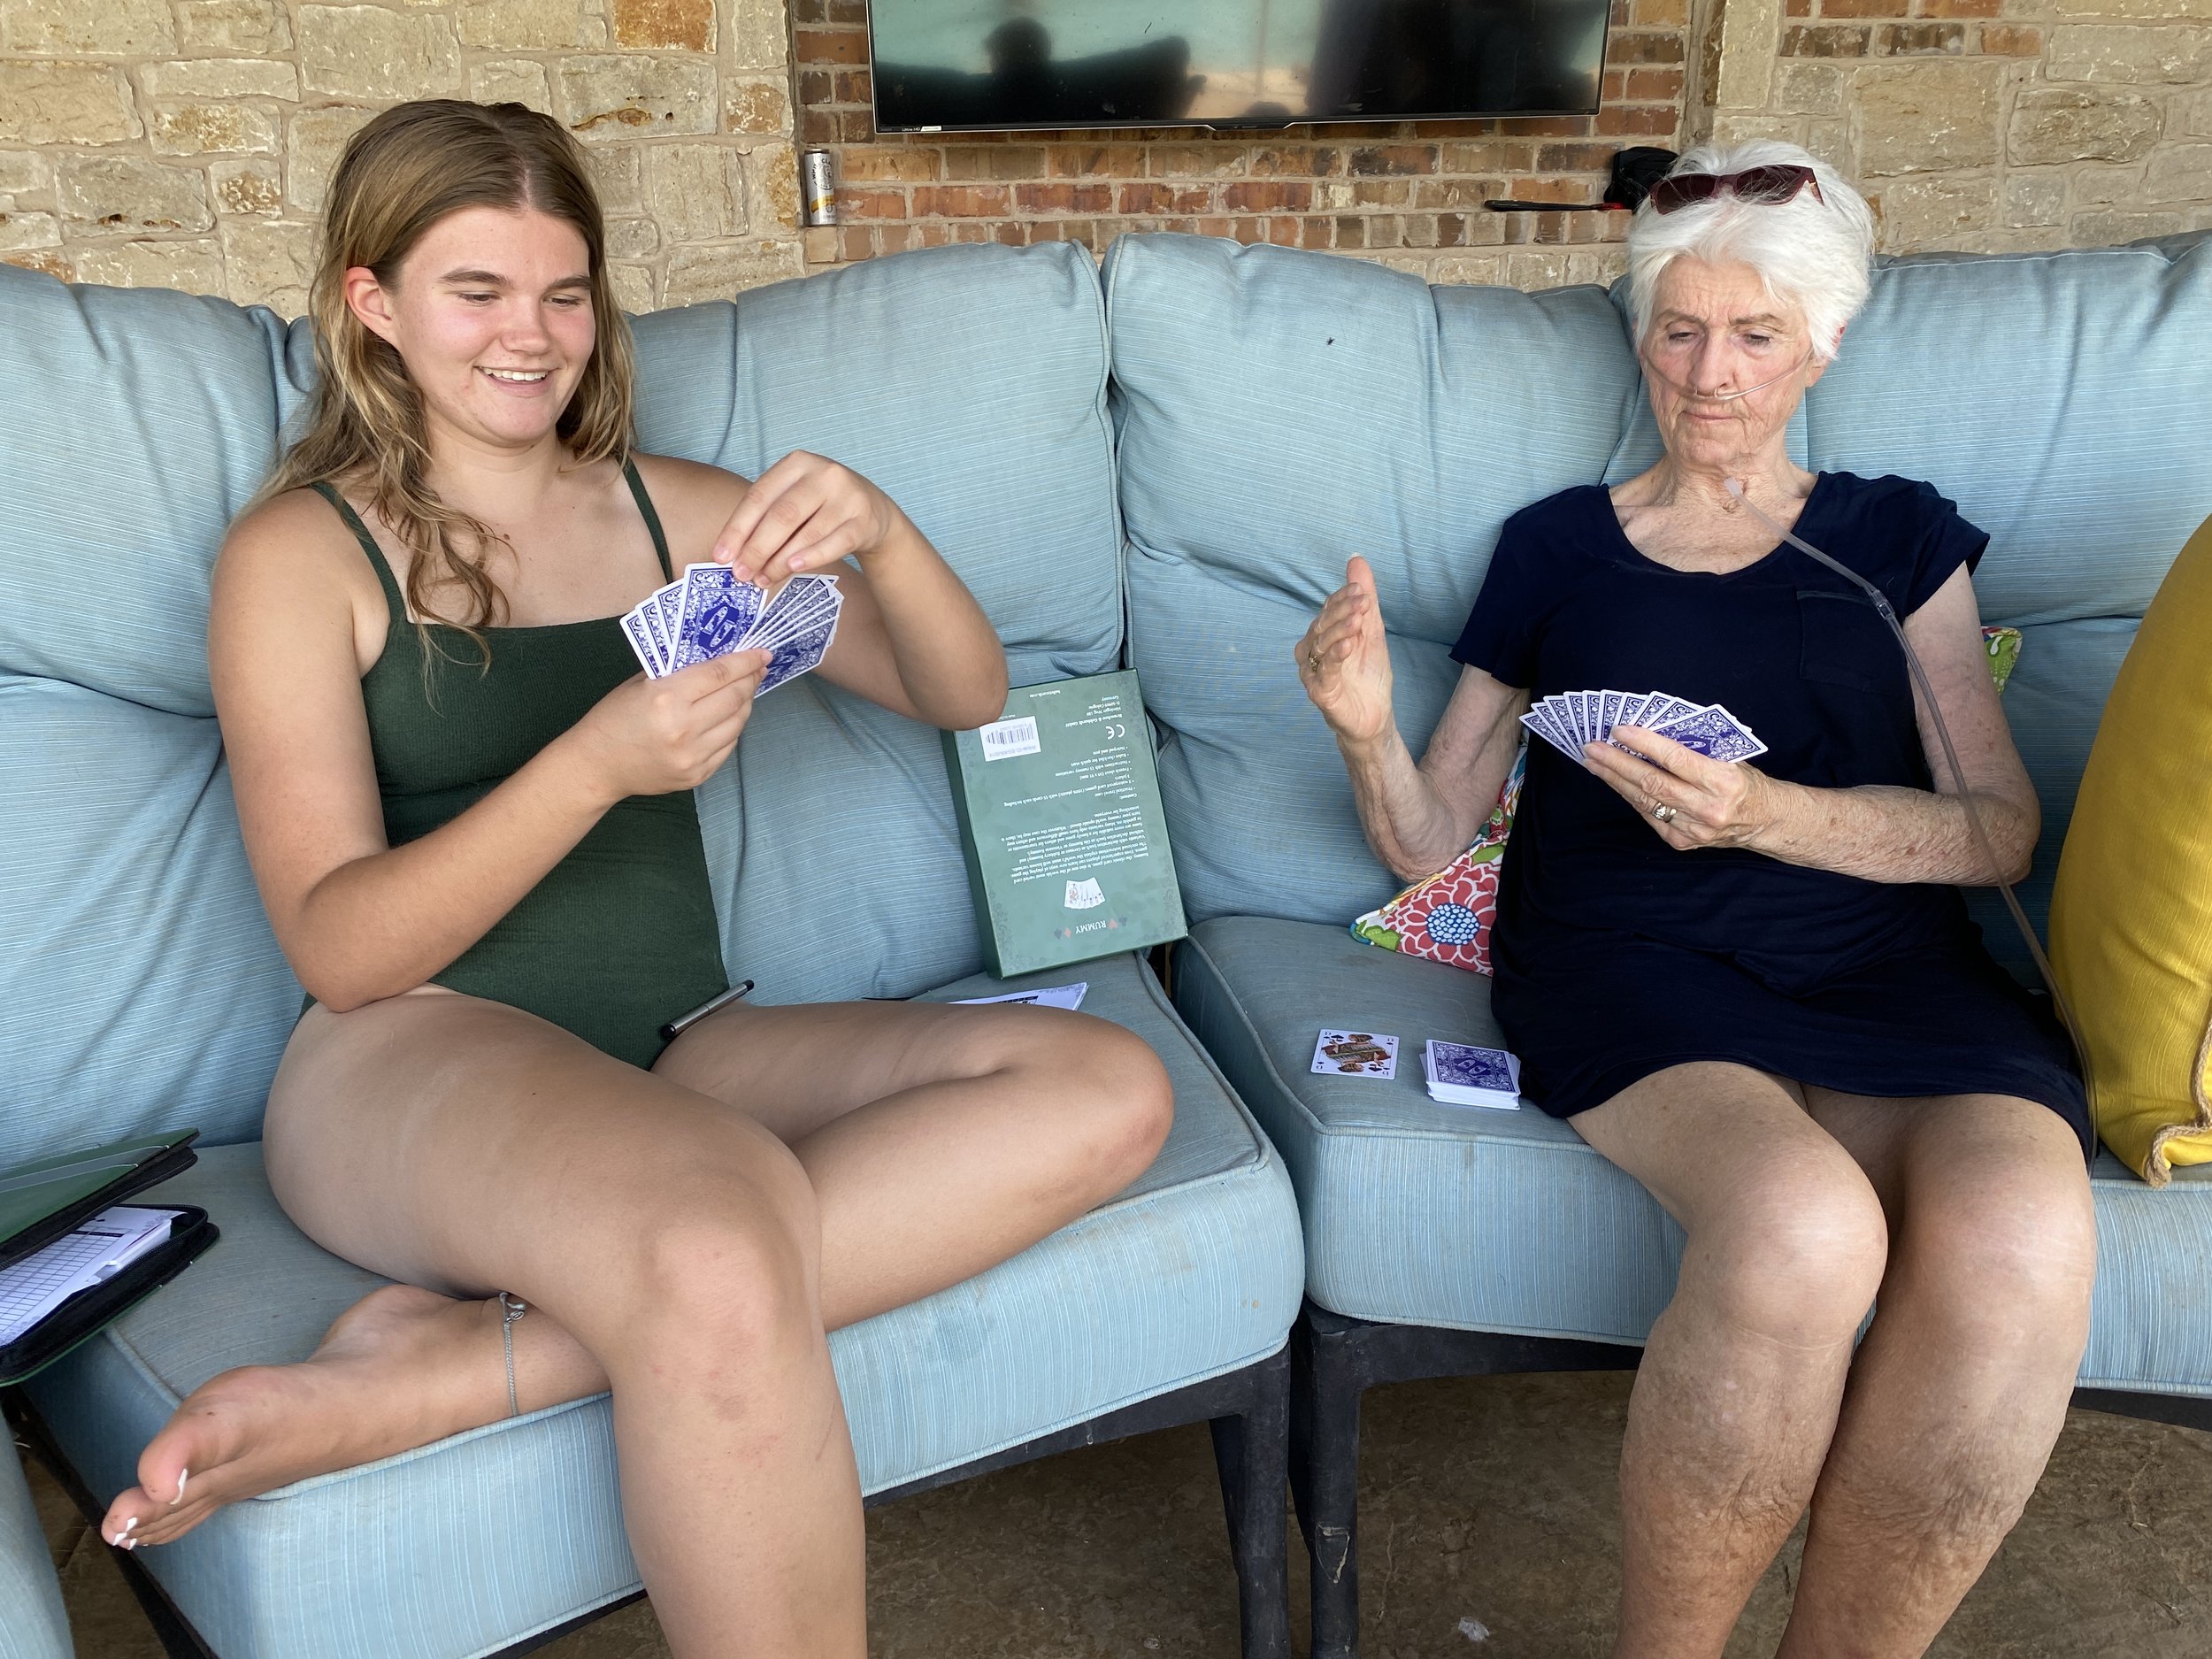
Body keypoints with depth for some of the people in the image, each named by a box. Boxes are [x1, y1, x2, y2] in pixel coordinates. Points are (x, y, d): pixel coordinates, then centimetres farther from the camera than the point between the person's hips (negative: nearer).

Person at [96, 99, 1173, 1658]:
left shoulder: (676, 511, 14)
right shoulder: (302, 553, 3)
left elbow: (967, 699, 9)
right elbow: (337, 946, -7)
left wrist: (880, 536, -13)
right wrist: (598, 764, -23)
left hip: (677, 1055, 6)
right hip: (413, 1062, -5)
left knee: (1108, 1090, -22)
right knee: (718, 1247, -40)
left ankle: (456, 1366, -26)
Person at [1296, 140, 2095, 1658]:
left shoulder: (1899, 537, 19)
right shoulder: (1559, 545, 18)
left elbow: (2002, 830, 6)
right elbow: (1428, 840, 15)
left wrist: (1764, 814, -11)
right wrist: (1366, 729, -8)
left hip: (1884, 962, 2)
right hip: (1628, 962, -1)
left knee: (2021, 1242, -33)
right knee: (1801, 1229, -35)